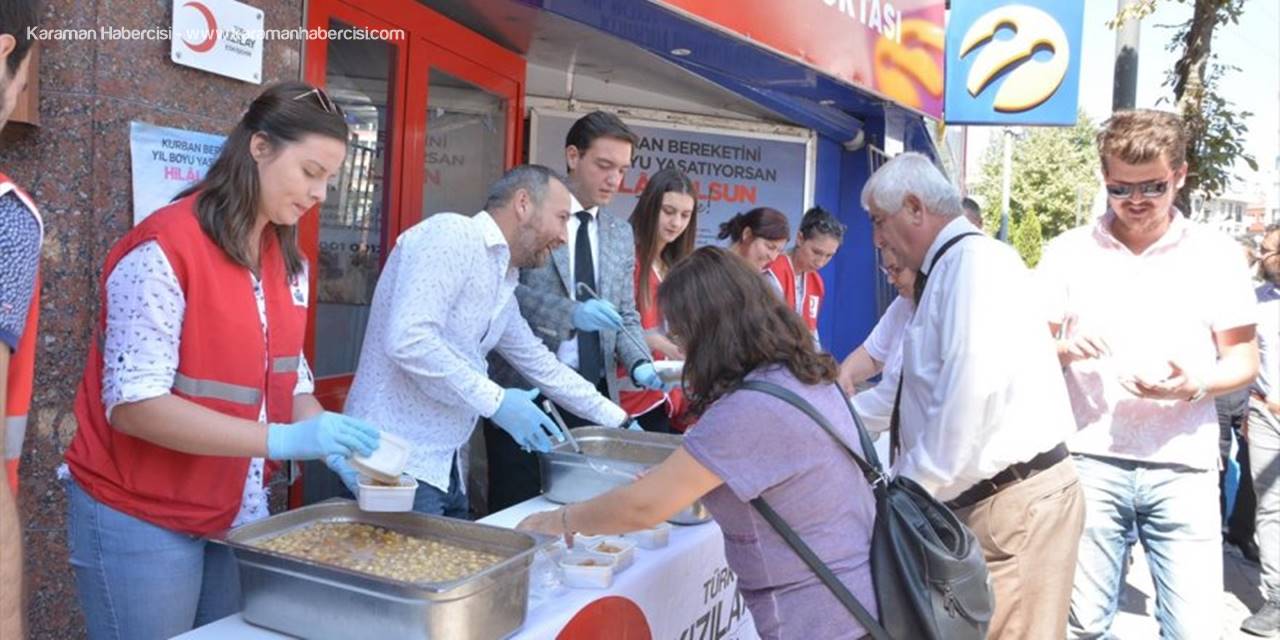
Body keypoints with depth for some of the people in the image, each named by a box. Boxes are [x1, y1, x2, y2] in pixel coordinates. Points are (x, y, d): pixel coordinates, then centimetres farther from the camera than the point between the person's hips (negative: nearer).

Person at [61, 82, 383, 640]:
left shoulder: (289, 262, 5)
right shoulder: (164, 248, -18)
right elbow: (133, 403, -22)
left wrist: (330, 440, -10)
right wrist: (283, 441, -28)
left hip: (240, 512, 7)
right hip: (141, 519, -6)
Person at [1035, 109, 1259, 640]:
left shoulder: (1216, 254, 5)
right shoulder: (1067, 252, 5)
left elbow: (1243, 358, 7)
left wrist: (1195, 386, -14)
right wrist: (1065, 349, -15)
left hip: (1183, 466, 0)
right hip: (1090, 460, 0)